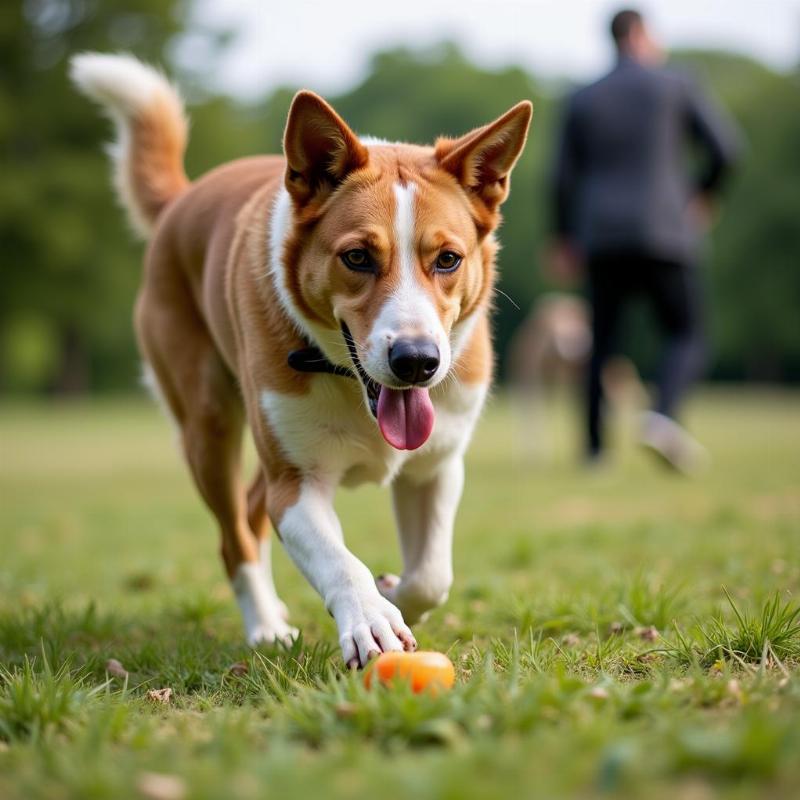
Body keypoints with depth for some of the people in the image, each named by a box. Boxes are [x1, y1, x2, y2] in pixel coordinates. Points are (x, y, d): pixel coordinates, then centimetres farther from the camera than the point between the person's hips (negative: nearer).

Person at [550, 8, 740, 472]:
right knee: (688, 340, 1)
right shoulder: (675, 85, 3)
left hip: (604, 240, 3)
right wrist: (705, 193, 16)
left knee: (604, 342, 16)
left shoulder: (583, 100, 10)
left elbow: (566, 178, 5)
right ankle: (663, 417, -27)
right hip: (663, 237, -3)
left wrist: (565, 240, 18)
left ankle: (595, 447, 12)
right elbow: (725, 146, -3)